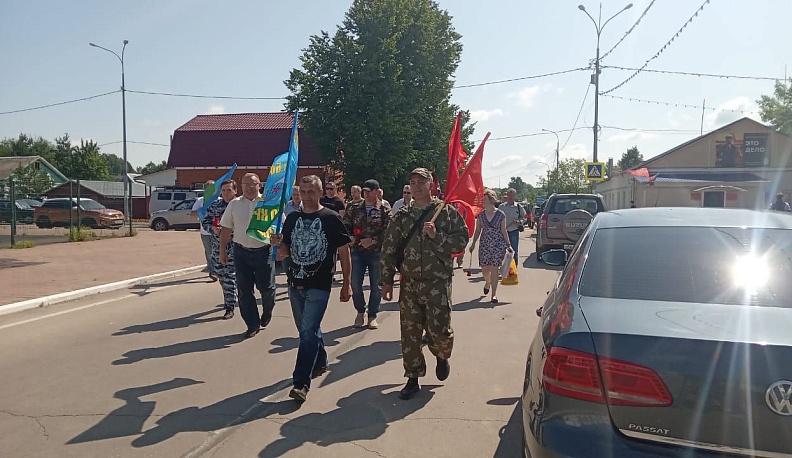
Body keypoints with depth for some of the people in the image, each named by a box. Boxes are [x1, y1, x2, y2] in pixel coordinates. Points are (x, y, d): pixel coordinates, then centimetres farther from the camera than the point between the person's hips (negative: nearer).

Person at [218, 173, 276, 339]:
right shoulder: (234, 204, 6)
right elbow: (225, 229, 11)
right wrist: (222, 250, 9)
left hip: (264, 250, -2)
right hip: (241, 251, 3)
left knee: (266, 286, 0)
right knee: (244, 290, 4)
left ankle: (267, 311, 33)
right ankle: (252, 325, 17)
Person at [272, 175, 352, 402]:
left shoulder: (331, 218, -6)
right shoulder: (292, 218, 8)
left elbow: (344, 252, -3)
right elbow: (285, 252, 13)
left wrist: (346, 284, -4)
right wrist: (278, 244, -11)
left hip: (319, 285, -5)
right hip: (295, 283, 6)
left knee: (309, 331, -10)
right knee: (307, 330, 18)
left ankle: (301, 382, -8)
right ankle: (320, 362, 39)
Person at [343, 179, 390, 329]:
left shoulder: (384, 210, -3)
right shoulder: (354, 208, 7)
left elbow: (388, 232, -9)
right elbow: (345, 225, 11)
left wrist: (372, 240, -20)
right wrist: (350, 237, -8)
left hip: (376, 252, -2)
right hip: (357, 251, 2)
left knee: (375, 285, 6)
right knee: (355, 284, 3)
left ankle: (372, 316, 21)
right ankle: (360, 312, 24)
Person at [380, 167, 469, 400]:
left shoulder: (447, 212, 1)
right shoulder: (402, 216, 8)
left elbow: (461, 240, -3)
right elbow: (388, 249, 7)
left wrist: (436, 236, -16)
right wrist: (387, 280, 2)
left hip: (437, 283, -3)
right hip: (409, 283, 3)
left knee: (439, 330, -4)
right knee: (409, 333, 6)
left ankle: (442, 356, 31)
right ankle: (413, 379, 20)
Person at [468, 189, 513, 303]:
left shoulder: (500, 214, -3)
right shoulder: (480, 214, 4)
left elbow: (504, 231, 2)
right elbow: (478, 230, 11)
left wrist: (508, 245, 1)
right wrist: (473, 243, 8)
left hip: (498, 244, -3)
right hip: (484, 244, 3)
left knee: (494, 268, -6)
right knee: (484, 268, 4)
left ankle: (494, 294, 0)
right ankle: (488, 282, 39)